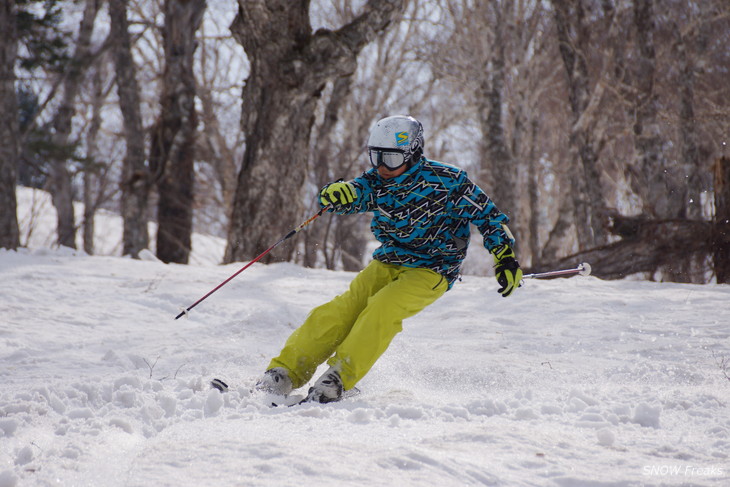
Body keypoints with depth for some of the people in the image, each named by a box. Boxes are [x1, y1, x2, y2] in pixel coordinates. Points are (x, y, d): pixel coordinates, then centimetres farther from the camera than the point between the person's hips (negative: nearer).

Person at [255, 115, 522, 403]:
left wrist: (506, 258, -12)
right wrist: (339, 194, -47)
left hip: (431, 271, -4)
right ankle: (284, 373, -10)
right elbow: (356, 192, -22)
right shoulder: (377, 181, -3)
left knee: (382, 308, -29)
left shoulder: (445, 180, -15)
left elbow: (486, 215, -7)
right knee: (341, 311, -13)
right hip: (388, 263, 5)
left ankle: (338, 378, -25)